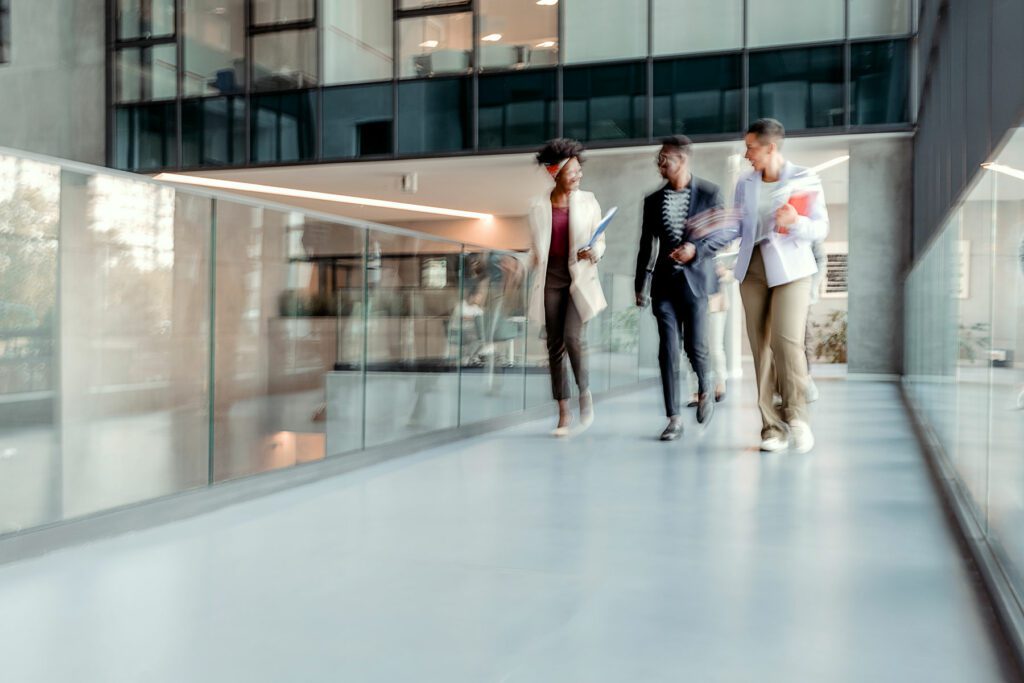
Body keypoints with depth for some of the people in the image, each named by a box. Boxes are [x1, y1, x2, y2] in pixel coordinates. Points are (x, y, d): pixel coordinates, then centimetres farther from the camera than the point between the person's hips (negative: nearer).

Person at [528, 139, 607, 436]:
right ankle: (564, 411, 10)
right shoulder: (539, 208, 6)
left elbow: (600, 241, 6)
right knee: (555, 345, 1)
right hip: (551, 278, 2)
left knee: (572, 338, -18)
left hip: (579, 278, -2)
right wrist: (534, 273, 9)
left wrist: (593, 252, -14)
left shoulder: (588, 202, 3)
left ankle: (585, 393, 8)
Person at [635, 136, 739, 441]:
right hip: (665, 282, 3)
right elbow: (647, 246, 12)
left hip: (696, 279, -3)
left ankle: (705, 388, 28)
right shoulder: (653, 200, 10)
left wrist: (697, 248, -15)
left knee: (695, 345, -6)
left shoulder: (709, 193, 0)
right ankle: (674, 418, 5)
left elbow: (729, 231, -1)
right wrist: (641, 286, 9)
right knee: (668, 350, -1)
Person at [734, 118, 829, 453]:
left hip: (790, 268, -4)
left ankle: (796, 415, -1)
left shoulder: (805, 180, 0)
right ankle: (773, 426, 6)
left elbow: (821, 230, -3)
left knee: (787, 341, -18)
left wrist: (797, 222, -21)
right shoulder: (745, 184, 11)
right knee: (761, 348, 1)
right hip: (752, 269, 4)